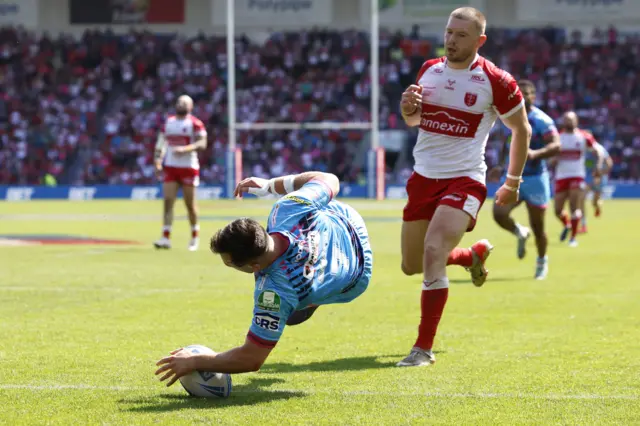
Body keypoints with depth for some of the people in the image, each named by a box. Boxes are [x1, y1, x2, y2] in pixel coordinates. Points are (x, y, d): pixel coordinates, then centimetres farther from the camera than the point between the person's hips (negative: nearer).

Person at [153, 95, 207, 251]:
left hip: (188, 168, -4)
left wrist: (185, 149, -29)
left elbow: (202, 143, -16)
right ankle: (166, 238, -9)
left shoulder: (195, 124, -6)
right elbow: (160, 144, 16)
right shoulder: (168, 122, 11)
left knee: (190, 203, 3)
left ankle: (195, 237, 19)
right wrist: (158, 163, 6)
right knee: (168, 201, -6)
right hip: (171, 168, 4)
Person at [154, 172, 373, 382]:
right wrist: (271, 184, -10)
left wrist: (195, 362, -29)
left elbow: (251, 360, -38)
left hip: (351, 284, -4)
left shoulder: (275, 293, -48)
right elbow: (330, 181, -16)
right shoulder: (289, 206, -39)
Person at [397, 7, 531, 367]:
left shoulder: (496, 81, -11)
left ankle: (424, 348, -17)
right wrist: (408, 106, -5)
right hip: (423, 176, 6)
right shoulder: (429, 70, 5)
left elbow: (521, 129, 3)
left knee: (433, 251, -25)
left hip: (464, 179, -6)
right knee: (412, 266, 13)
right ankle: (474, 254, 44)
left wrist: (513, 182, 7)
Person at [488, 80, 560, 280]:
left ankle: (542, 261, 29)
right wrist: (501, 167, 11)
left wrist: (536, 153, -38)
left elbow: (556, 145, -21)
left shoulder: (541, 120, -12)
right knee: (499, 213, -18)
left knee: (537, 226, 4)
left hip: (535, 179, -4)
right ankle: (521, 233, 13)